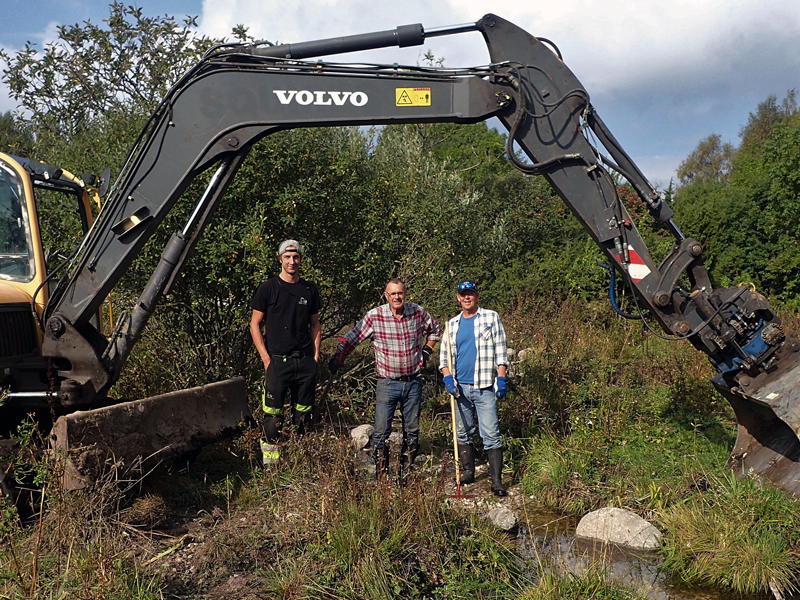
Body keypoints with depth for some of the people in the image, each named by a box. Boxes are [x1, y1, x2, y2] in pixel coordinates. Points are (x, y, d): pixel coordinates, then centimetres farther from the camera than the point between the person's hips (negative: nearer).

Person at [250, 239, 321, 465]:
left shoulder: (310, 290, 11)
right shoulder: (268, 288, 1)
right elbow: (255, 324, 1)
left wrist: (315, 354, 7)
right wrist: (265, 357, -7)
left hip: (306, 362, 4)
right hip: (277, 361, -3)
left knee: (303, 413, 9)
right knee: (273, 414, -3)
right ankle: (269, 462, 6)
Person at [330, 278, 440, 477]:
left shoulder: (418, 312, -2)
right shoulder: (375, 316, -10)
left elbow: (434, 329, 18)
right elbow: (352, 338, -2)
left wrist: (427, 350, 9)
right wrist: (338, 356, -10)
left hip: (413, 382, 3)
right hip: (387, 383, -2)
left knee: (412, 431, 12)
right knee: (382, 431, -2)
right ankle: (381, 474, 12)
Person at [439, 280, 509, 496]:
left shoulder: (491, 318, 3)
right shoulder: (452, 324, 12)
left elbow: (500, 351, 0)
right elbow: (444, 354, 14)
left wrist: (501, 379, -8)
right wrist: (448, 377, -2)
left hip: (485, 387, -4)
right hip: (460, 387, 4)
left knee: (491, 434, -6)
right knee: (463, 433, 12)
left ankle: (497, 482, -3)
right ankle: (468, 472, 27)